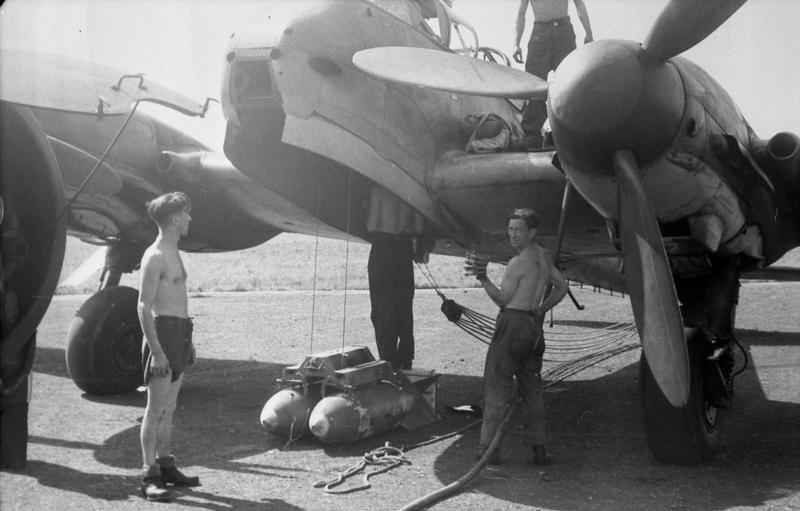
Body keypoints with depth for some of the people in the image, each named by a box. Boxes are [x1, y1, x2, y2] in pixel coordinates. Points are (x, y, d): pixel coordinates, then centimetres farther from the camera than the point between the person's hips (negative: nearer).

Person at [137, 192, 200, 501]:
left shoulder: (173, 253, 17)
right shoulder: (155, 257, -13)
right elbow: (144, 307, -17)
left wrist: (188, 341, 25)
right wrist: (156, 351, -23)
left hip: (180, 335, 9)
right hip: (163, 333, -9)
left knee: (169, 407, 14)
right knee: (156, 407, -7)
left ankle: (165, 466, 22)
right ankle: (150, 477, -4)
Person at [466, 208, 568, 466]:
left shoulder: (518, 263, -13)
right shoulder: (542, 256, 13)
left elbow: (502, 299, -13)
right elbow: (561, 286, 22)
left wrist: (484, 279, -22)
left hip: (513, 324, -8)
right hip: (534, 326, 8)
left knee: (497, 386, -4)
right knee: (532, 387, 13)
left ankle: (488, 447, -3)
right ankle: (539, 449, 13)